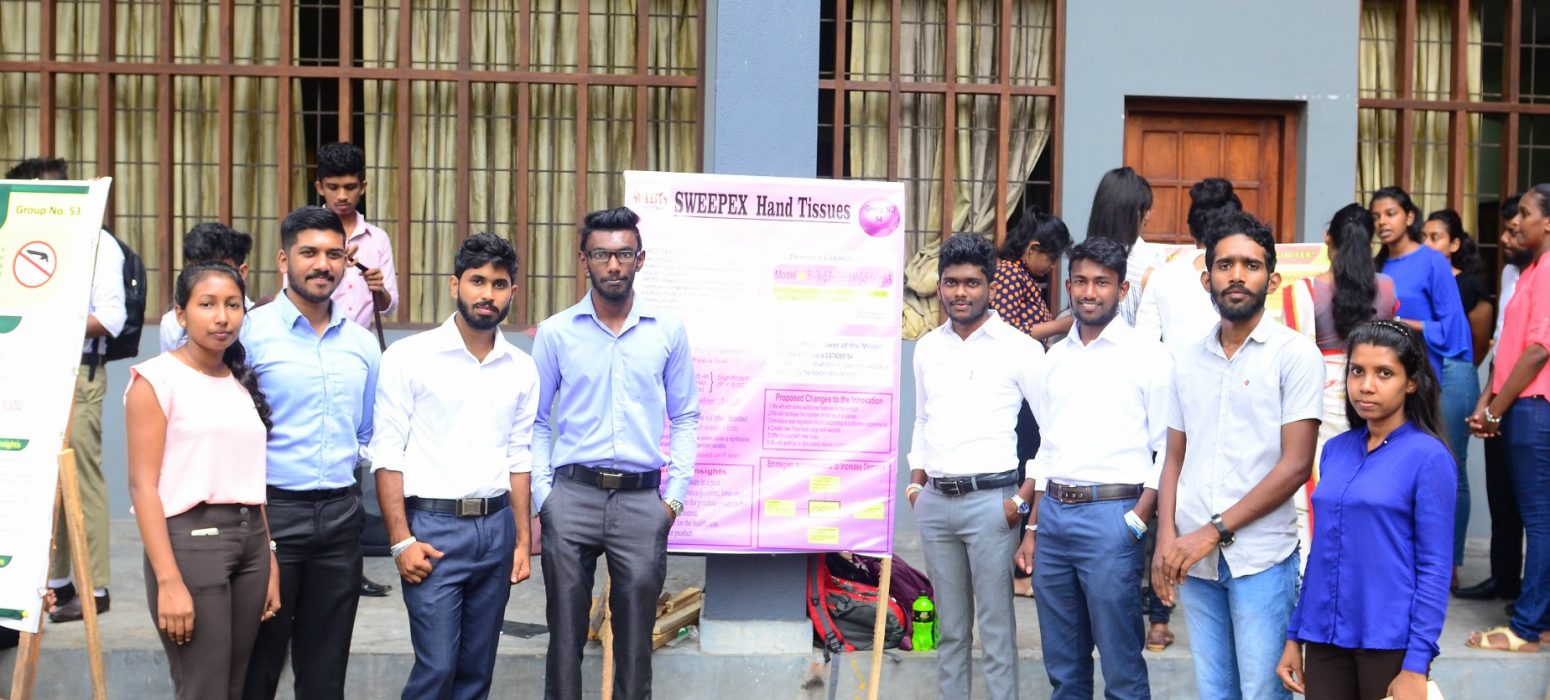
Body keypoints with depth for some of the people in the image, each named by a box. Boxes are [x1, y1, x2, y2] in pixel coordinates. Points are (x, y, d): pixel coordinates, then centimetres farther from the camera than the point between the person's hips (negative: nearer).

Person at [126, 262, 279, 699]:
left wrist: (270, 564, 11)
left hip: (251, 539, 6)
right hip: (190, 539, -6)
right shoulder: (157, 380, -5)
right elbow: (143, 485, -11)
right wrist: (168, 580, -18)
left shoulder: (243, 383, 14)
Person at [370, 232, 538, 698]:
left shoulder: (521, 369, 9)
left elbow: (519, 459, 12)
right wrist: (401, 540, -12)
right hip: (434, 527, -4)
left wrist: (522, 540, 8)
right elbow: (387, 456, -7)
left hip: (497, 528, 5)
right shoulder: (409, 357, -5)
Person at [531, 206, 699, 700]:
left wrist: (676, 494, 2)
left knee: (635, 635, 6)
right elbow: (537, 421, 6)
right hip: (572, 496, 0)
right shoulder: (555, 332, 3)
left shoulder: (668, 332, 4)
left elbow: (685, 417, 9)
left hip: (642, 499, 0)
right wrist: (542, 496, -1)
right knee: (566, 627, 5)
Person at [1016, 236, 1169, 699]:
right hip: (1053, 511, 6)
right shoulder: (1057, 356, 14)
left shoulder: (1147, 356, -2)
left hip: (1110, 517, -5)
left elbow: (1167, 450, -6)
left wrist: (1136, 522, -14)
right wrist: (1033, 528, 15)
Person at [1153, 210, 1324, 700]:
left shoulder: (1295, 354, -3)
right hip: (1194, 559, 5)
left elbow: (1296, 464, -9)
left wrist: (1214, 532, -11)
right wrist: (1167, 540, -1)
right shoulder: (1188, 362, 12)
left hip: (1261, 558, -4)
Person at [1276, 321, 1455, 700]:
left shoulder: (1428, 457, -8)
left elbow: (1435, 569, -10)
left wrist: (1417, 665, -13)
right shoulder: (1336, 450, 7)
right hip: (1325, 639, 5)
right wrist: (1294, 636, 12)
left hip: (1390, 643, -5)